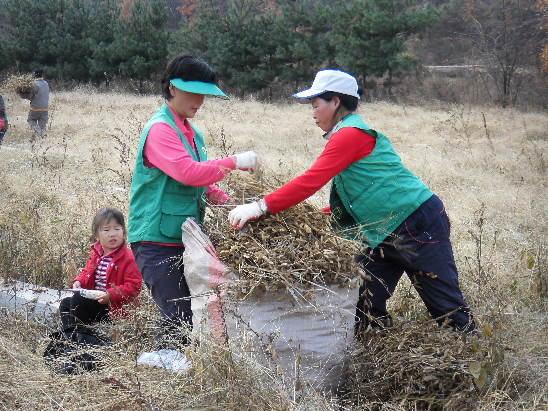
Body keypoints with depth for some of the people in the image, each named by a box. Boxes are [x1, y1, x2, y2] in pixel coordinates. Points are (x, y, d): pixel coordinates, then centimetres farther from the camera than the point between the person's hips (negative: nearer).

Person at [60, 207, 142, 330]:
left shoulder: (127, 258, -16)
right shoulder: (95, 253, 8)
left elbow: (133, 286, -19)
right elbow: (86, 272, 26)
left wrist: (111, 295, -28)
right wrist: (79, 281, 3)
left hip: (112, 308, -9)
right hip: (93, 299, 9)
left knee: (78, 300, -23)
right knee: (65, 304, 10)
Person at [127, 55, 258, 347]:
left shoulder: (190, 132, 18)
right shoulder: (159, 129, -12)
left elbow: (201, 184, 25)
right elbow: (188, 173, -26)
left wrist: (230, 203, 10)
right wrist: (234, 162, -19)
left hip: (183, 237, 9)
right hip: (157, 239, -9)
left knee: (194, 310, 9)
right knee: (178, 317, -12)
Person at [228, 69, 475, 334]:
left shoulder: (350, 134, -15)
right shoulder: (348, 135, 16)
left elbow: (311, 180, -25)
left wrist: (261, 207, -25)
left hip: (418, 224, -10)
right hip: (387, 233, 10)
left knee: (446, 304, 0)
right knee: (366, 302, 9)